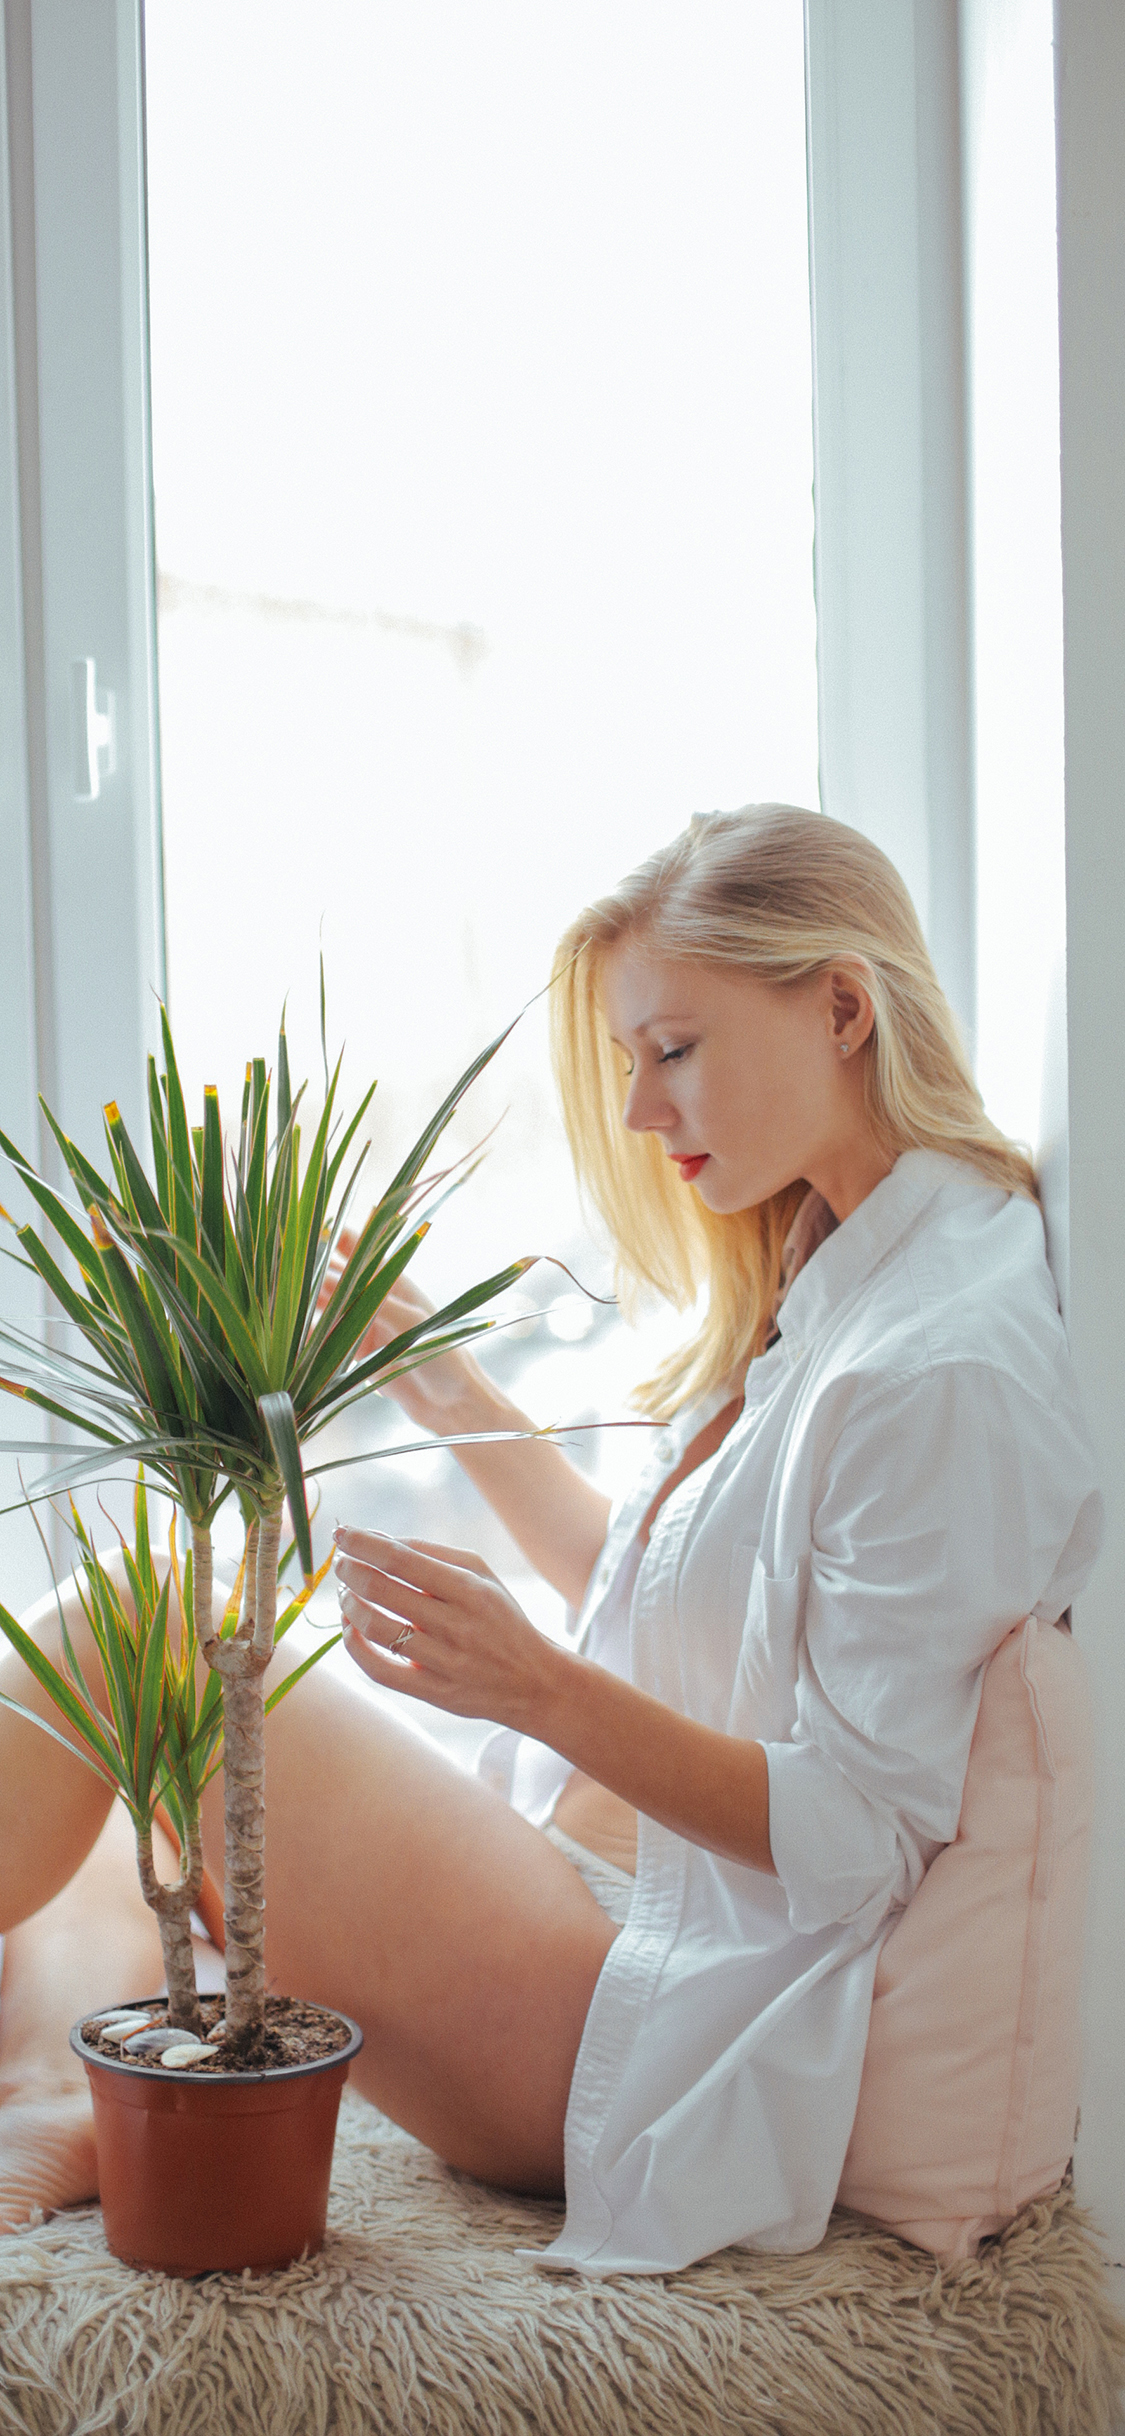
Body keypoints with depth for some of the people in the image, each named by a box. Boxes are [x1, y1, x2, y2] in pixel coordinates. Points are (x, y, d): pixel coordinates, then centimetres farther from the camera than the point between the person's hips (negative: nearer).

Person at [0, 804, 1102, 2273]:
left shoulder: (947, 1369, -20)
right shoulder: (819, 1291, 11)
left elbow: (863, 1835, -21)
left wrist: (541, 1691, -29)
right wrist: (450, 1392, 14)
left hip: (659, 2021, -10)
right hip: (587, 1882, 10)